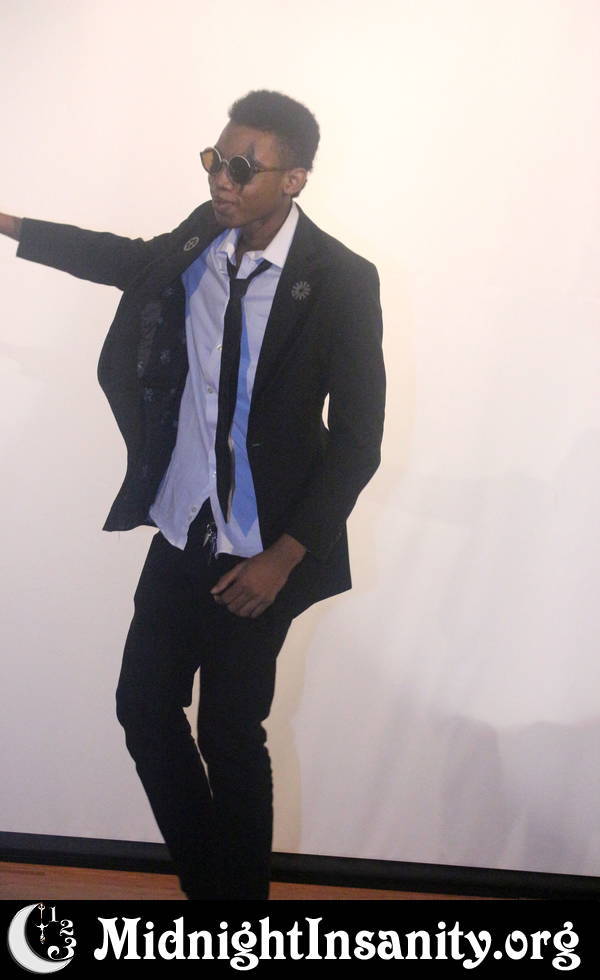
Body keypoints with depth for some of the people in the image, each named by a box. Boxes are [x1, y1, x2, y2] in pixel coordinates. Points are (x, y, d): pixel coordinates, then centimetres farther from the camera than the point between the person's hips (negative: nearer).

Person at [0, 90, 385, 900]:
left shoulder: (342, 282, -17)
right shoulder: (201, 238, -2)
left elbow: (358, 439, -14)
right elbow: (132, 261, 22)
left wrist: (284, 558, -16)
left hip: (258, 553, -6)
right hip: (181, 531, 6)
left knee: (231, 735, 6)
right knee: (145, 704, 12)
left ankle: (239, 887, 31)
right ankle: (206, 877, 34)